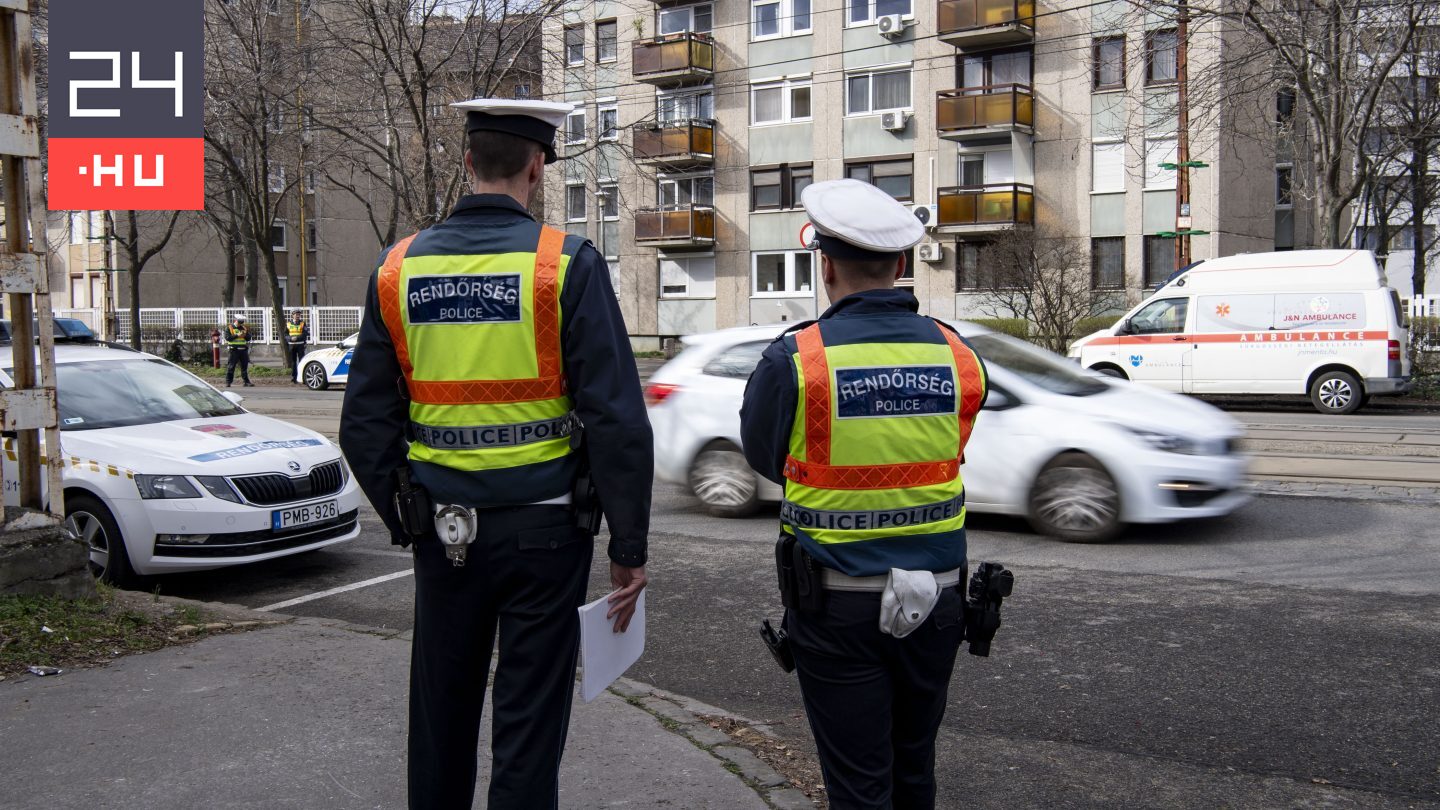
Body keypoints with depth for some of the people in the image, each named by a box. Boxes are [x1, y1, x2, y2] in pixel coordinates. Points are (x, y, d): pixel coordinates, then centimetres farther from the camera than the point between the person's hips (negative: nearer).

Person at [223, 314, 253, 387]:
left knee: (244, 366, 5)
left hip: (243, 350, 4)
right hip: (234, 350, -4)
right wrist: (237, 335, -14)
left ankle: (247, 382, 7)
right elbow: (227, 338, -9)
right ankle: (228, 382, 1)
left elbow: (248, 338, 12)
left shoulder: (243, 328, 16)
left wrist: (246, 333, -7)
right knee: (231, 367, -3)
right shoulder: (229, 328, 3)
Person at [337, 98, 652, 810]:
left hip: (443, 530, 4)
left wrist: (403, 520, 17)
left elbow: (365, 424, 5)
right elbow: (617, 419, -14)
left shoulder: (400, 268, 2)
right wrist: (629, 545, -6)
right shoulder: (566, 263, -10)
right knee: (529, 722, 6)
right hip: (543, 527, -4)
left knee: (440, 713, 20)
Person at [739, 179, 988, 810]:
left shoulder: (795, 360, -15)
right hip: (935, 592, 4)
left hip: (838, 600, -4)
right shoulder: (957, 357, -4)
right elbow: (950, 452, 4)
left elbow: (763, 457, -1)